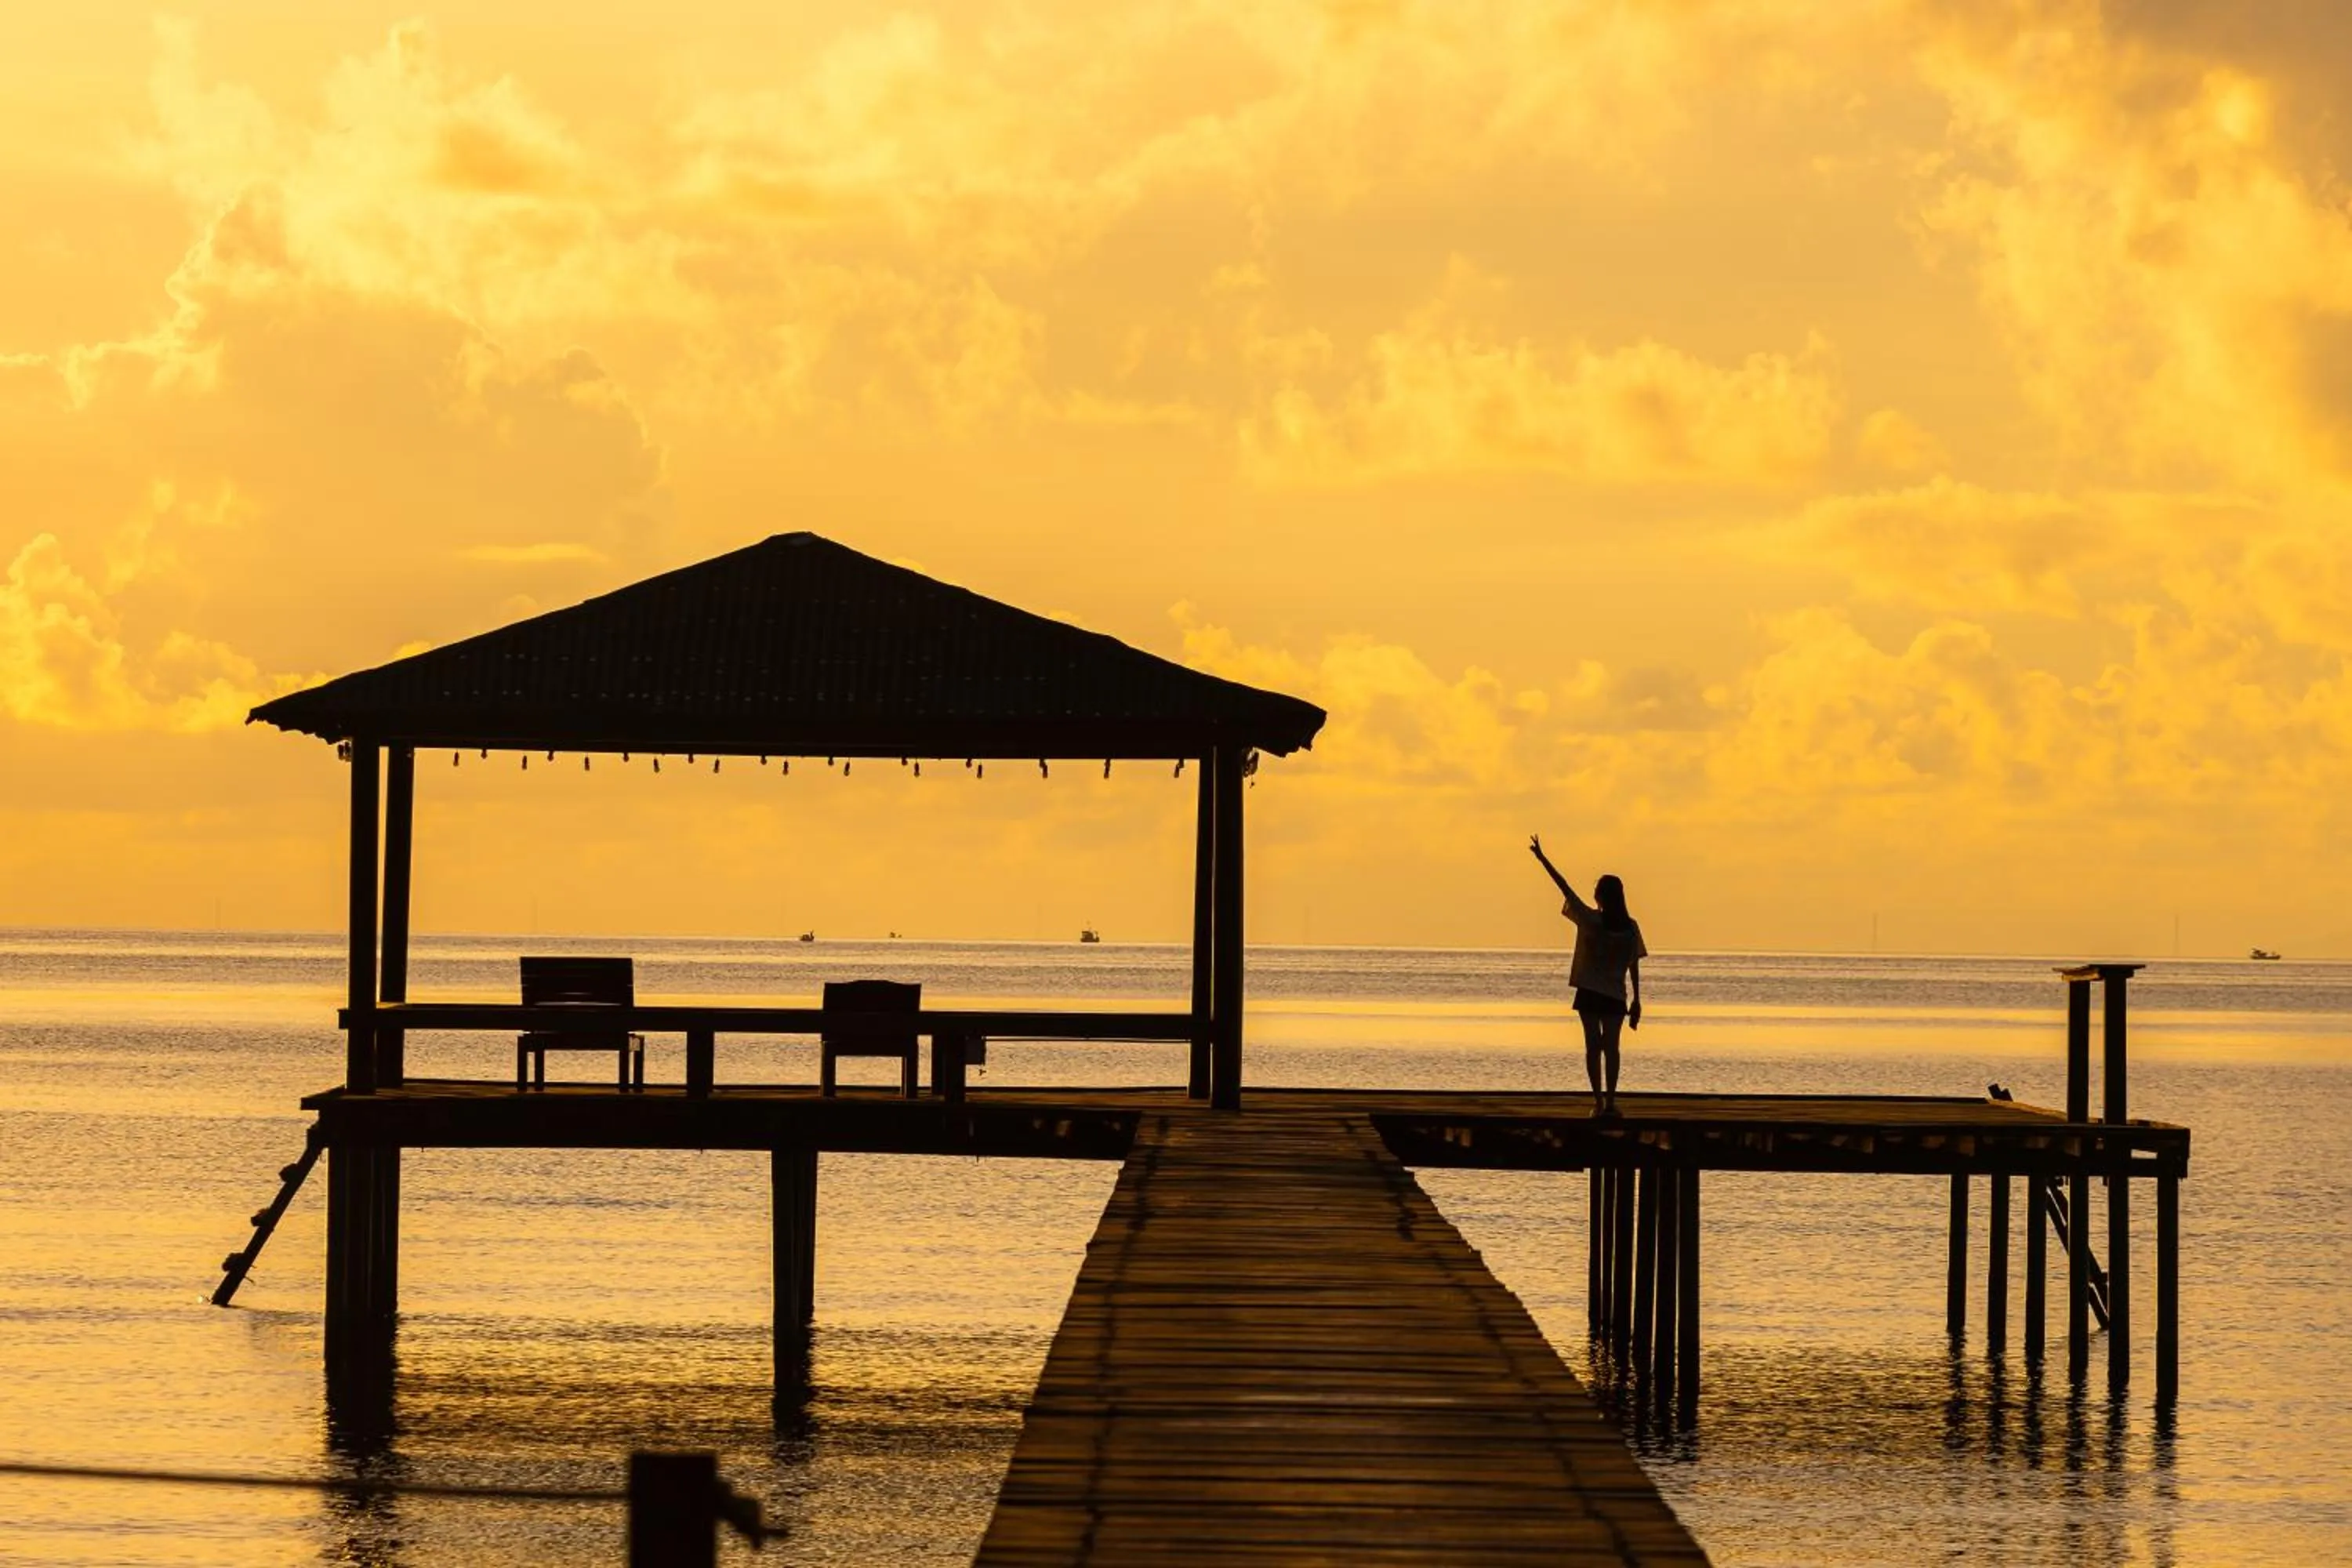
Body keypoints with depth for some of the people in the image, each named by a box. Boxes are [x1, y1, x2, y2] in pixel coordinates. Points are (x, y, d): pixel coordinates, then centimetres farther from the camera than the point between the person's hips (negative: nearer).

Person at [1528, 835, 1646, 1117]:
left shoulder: (1590, 920, -9)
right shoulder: (1630, 927, -1)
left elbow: (1565, 888, -5)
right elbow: (1634, 966, 1)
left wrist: (1542, 858, 0)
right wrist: (1636, 1001, 7)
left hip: (1589, 992, -2)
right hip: (1616, 995, 2)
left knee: (1593, 1046, 0)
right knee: (1611, 1046, 5)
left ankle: (1599, 1100, -5)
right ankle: (1610, 1101, -2)